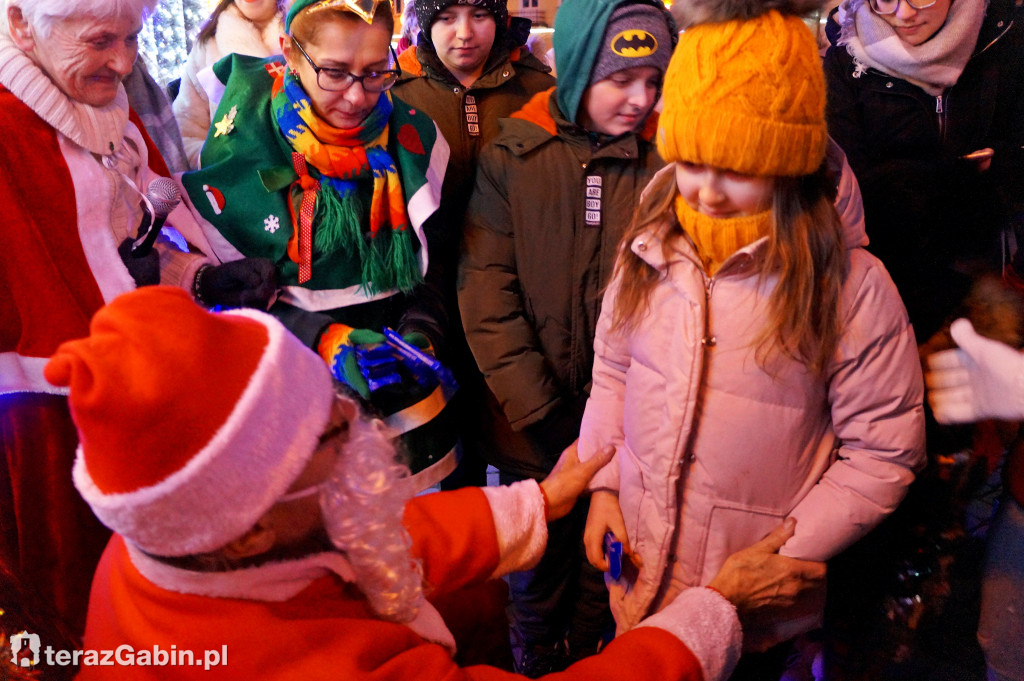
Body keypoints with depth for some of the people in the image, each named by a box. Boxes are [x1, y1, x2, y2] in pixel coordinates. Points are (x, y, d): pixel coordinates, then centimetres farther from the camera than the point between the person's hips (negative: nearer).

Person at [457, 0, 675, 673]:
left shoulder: (664, 157, -4)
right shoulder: (513, 155, -5)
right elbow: (486, 289, -9)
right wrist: (538, 408, -13)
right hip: (538, 421, 0)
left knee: (609, 564, 17)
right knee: (539, 564, 17)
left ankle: (591, 658, 43)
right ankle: (534, 662, 43)